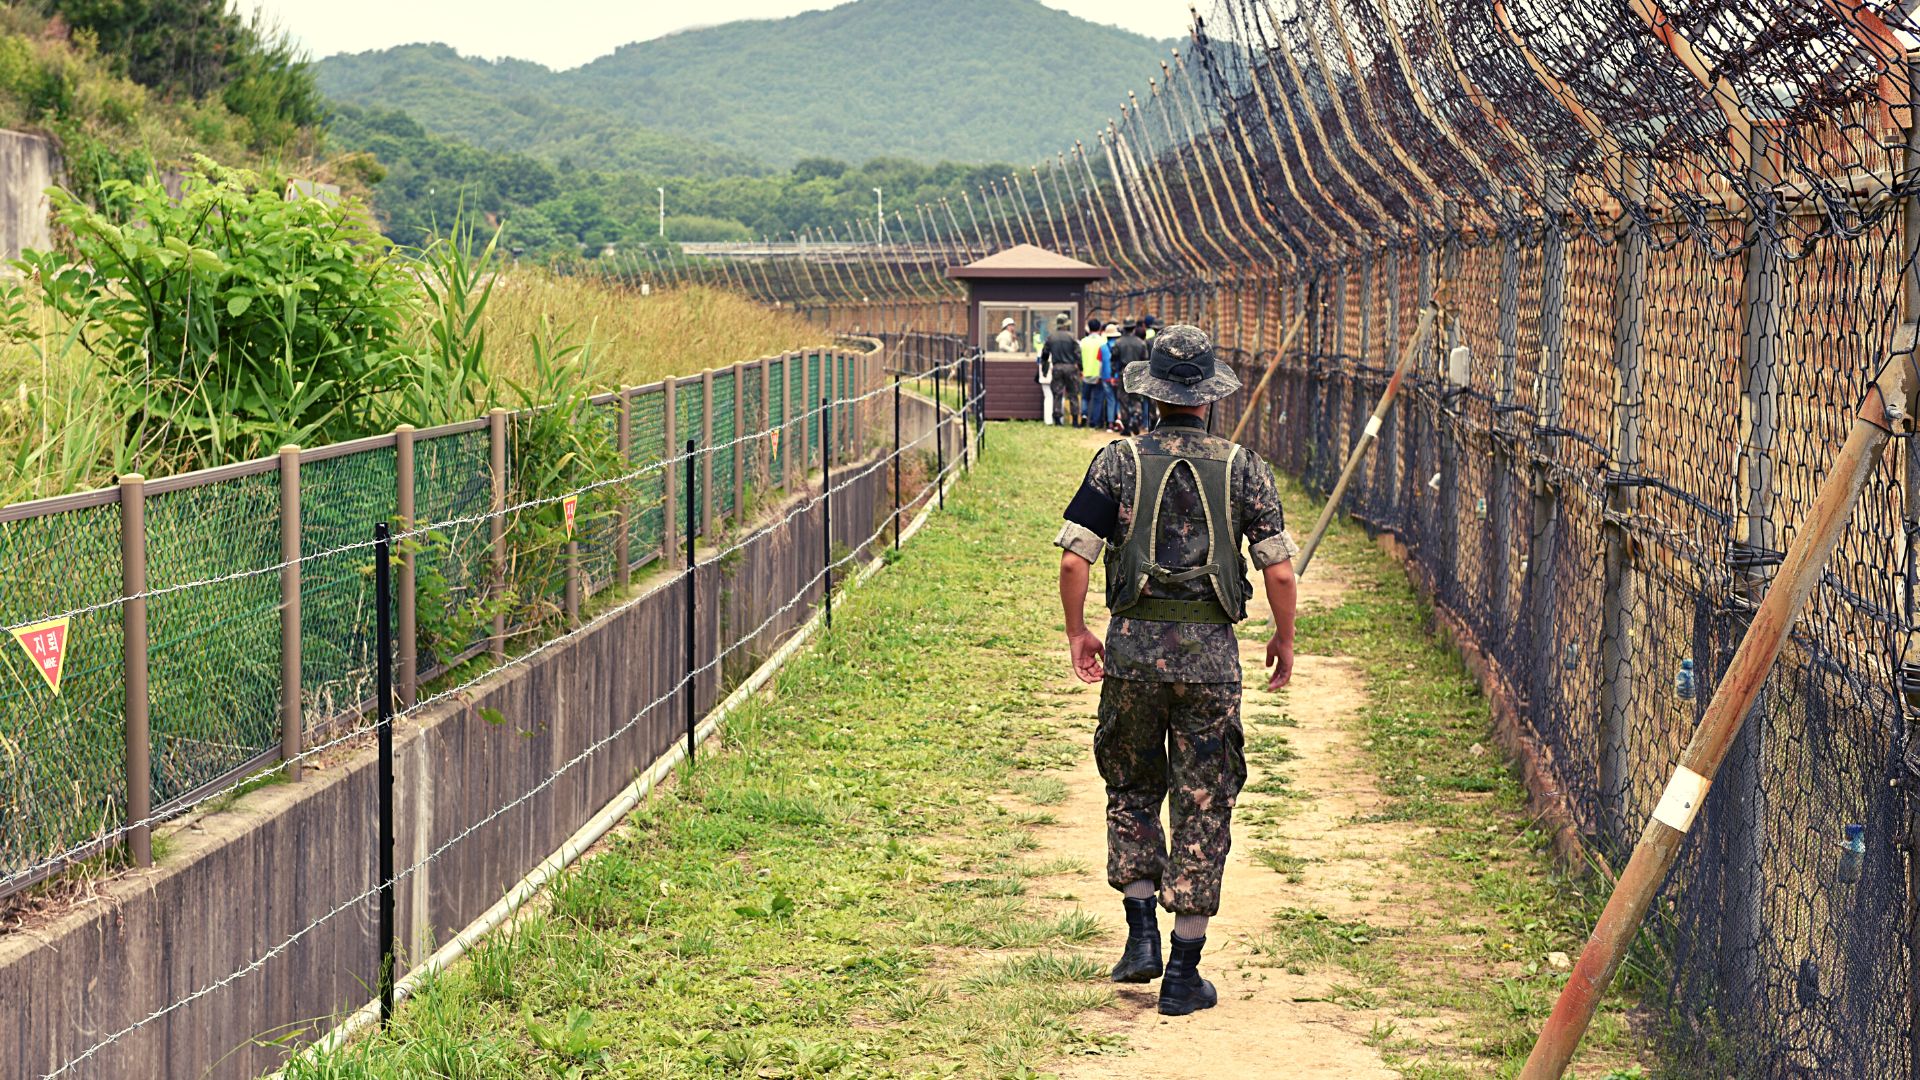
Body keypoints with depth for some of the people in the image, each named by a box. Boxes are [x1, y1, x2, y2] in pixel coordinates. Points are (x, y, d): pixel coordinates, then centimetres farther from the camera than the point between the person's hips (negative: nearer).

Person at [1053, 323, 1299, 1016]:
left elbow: (1074, 557, -6)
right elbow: (1279, 570, -2)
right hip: (1210, 651, 0)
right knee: (1203, 805, 6)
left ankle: (1142, 935, 13)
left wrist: (1077, 632, 9)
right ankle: (1184, 972, 7)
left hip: (1133, 646, 1)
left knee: (1132, 789, 21)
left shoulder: (1119, 461, -1)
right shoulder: (1242, 468, 0)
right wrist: (1284, 638, 14)